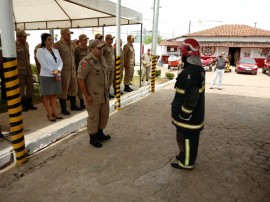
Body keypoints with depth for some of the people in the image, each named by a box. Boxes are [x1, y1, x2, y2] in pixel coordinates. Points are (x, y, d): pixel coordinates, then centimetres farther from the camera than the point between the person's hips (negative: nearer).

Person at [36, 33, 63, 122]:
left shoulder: (55, 50, 11)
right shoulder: (40, 50, -5)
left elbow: (60, 62, 4)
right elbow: (43, 64, -14)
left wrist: (57, 70, -15)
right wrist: (53, 72, -14)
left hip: (56, 76, 5)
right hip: (46, 76, -5)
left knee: (54, 95, 10)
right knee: (47, 95, 2)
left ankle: (54, 112, 17)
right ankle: (49, 114, 9)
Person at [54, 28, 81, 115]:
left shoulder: (71, 44, 13)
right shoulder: (58, 44, -10)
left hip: (73, 70, 7)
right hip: (64, 71, -7)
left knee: (74, 88, 14)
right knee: (64, 90, 2)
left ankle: (73, 105, 30)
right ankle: (63, 109, 13)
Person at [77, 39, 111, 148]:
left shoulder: (102, 59, 8)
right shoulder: (86, 61, -18)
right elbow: (80, 79, -20)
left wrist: (106, 90, 16)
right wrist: (86, 96, -20)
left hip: (104, 94, 8)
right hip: (93, 96, -8)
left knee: (104, 114, 19)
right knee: (93, 117, 5)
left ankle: (100, 133, 38)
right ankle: (93, 138, 24)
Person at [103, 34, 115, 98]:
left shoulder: (112, 47, 13)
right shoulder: (104, 47, -12)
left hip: (112, 67, 8)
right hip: (106, 67, -8)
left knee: (110, 81, 13)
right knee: (106, 81, -1)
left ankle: (108, 93, 25)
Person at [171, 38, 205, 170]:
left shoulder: (190, 72, -26)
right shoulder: (198, 69, 8)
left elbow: (191, 97, -28)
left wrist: (184, 114, -19)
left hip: (189, 114, -10)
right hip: (195, 113, 10)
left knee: (187, 138, 6)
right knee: (188, 137, 23)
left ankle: (186, 162, 22)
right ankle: (185, 155, 41)